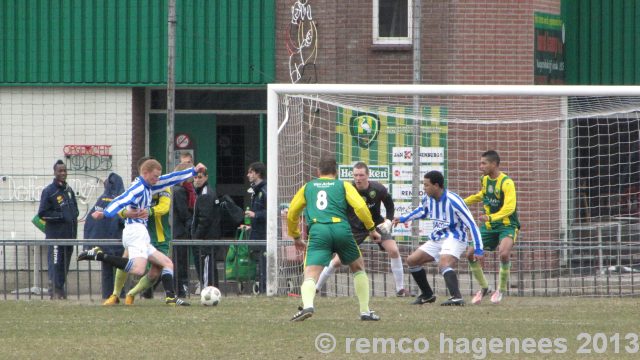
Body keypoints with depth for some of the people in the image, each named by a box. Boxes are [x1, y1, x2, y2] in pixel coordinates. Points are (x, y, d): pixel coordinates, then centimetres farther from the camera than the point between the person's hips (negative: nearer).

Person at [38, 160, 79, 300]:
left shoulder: (69, 190, 14)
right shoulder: (49, 191, -6)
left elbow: (75, 208, 27)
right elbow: (42, 213, -8)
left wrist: (74, 215, 4)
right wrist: (61, 216, -13)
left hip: (69, 233, 6)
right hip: (55, 234, -6)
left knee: (65, 263, 9)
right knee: (55, 262, -9)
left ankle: (61, 289, 15)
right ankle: (54, 290, -9)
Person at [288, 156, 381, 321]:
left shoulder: (307, 187, 25)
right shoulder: (343, 185, 19)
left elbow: (291, 214, 27)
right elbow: (360, 207, 4)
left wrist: (295, 237, 40)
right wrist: (371, 229, 15)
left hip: (318, 231, 0)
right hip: (341, 229, 0)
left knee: (310, 275, -10)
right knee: (358, 267, 24)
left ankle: (307, 305, -40)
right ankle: (365, 311, 22)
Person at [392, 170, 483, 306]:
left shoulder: (453, 201, -23)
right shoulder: (427, 198, -1)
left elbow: (471, 224, -21)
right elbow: (422, 210, 26)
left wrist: (478, 249, -24)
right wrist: (403, 219, 15)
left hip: (454, 238, -8)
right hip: (437, 239, 8)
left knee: (444, 263, -35)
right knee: (412, 260, 7)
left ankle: (457, 298, -48)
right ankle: (428, 295, 21)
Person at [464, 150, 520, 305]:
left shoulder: (507, 183, -20)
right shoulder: (485, 180, 4)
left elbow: (509, 208, -31)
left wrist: (491, 217, -44)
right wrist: (463, 202, 24)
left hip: (507, 225, -7)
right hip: (489, 227, 7)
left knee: (504, 253, -30)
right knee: (471, 254, -1)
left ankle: (501, 290, -10)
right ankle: (484, 288, 19)